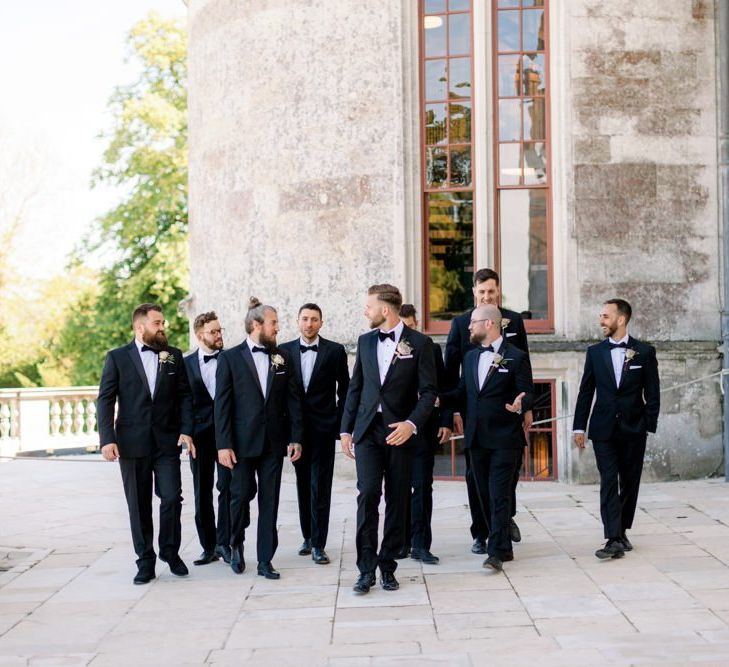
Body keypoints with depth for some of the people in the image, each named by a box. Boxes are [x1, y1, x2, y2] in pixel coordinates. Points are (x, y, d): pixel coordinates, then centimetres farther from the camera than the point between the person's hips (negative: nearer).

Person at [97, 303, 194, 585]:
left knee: (171, 498, -5)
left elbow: (184, 396, 7)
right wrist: (107, 439, -10)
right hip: (132, 442, -1)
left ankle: (170, 551, 15)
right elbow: (105, 400, -1)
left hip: (167, 442, 1)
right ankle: (145, 560, 14)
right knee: (139, 505, 4)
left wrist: (186, 431, -5)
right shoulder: (117, 358, 2)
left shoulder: (174, 356, 8)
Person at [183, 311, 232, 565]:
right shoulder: (186, 363, 6)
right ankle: (209, 546, 13)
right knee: (202, 494, 6)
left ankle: (224, 543, 0)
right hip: (200, 434, 2)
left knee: (227, 488, -7)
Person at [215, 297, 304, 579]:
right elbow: (222, 404, -4)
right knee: (242, 493, 1)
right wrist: (223, 444, -10)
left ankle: (265, 560, 9)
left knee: (270, 500, 3)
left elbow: (293, 400, 7)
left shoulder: (282, 358, 8)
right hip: (243, 440, -3)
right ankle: (236, 544, 28)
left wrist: (295, 438, 0)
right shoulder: (230, 358, -1)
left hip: (274, 441, 3)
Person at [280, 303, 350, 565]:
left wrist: (340, 423, -2)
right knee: (303, 484, 10)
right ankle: (308, 536, 22)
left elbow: (344, 390, 4)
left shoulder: (335, 351, 0)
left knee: (320, 487, -5)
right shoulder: (285, 351, 5)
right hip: (296, 427, 3)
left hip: (323, 427, -2)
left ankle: (318, 544, -2)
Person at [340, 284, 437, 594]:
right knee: (367, 494, -9)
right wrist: (346, 429, 11)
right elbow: (355, 388, 15)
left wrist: (412, 423, -18)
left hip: (400, 431, -2)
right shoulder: (365, 341, 11)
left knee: (397, 500, 3)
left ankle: (387, 566, 13)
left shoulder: (419, 343, -2)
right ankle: (366, 569, -7)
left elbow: (429, 391, -4)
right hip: (368, 429, 2)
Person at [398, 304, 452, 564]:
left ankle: (421, 545, 1)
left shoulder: (431, 350, 5)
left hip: (424, 429, 0)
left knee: (422, 487, -2)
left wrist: (446, 422, 0)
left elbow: (443, 388, 7)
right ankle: (403, 541, 16)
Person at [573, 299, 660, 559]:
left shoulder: (644, 352, 1)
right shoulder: (595, 352, 6)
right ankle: (614, 540, -13)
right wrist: (579, 427, 4)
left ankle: (622, 532, 23)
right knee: (609, 483, -8)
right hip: (603, 430, 0)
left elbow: (652, 393, 2)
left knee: (629, 484, 8)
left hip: (633, 430, 0)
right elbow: (586, 392, 8)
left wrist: (650, 426, -4)